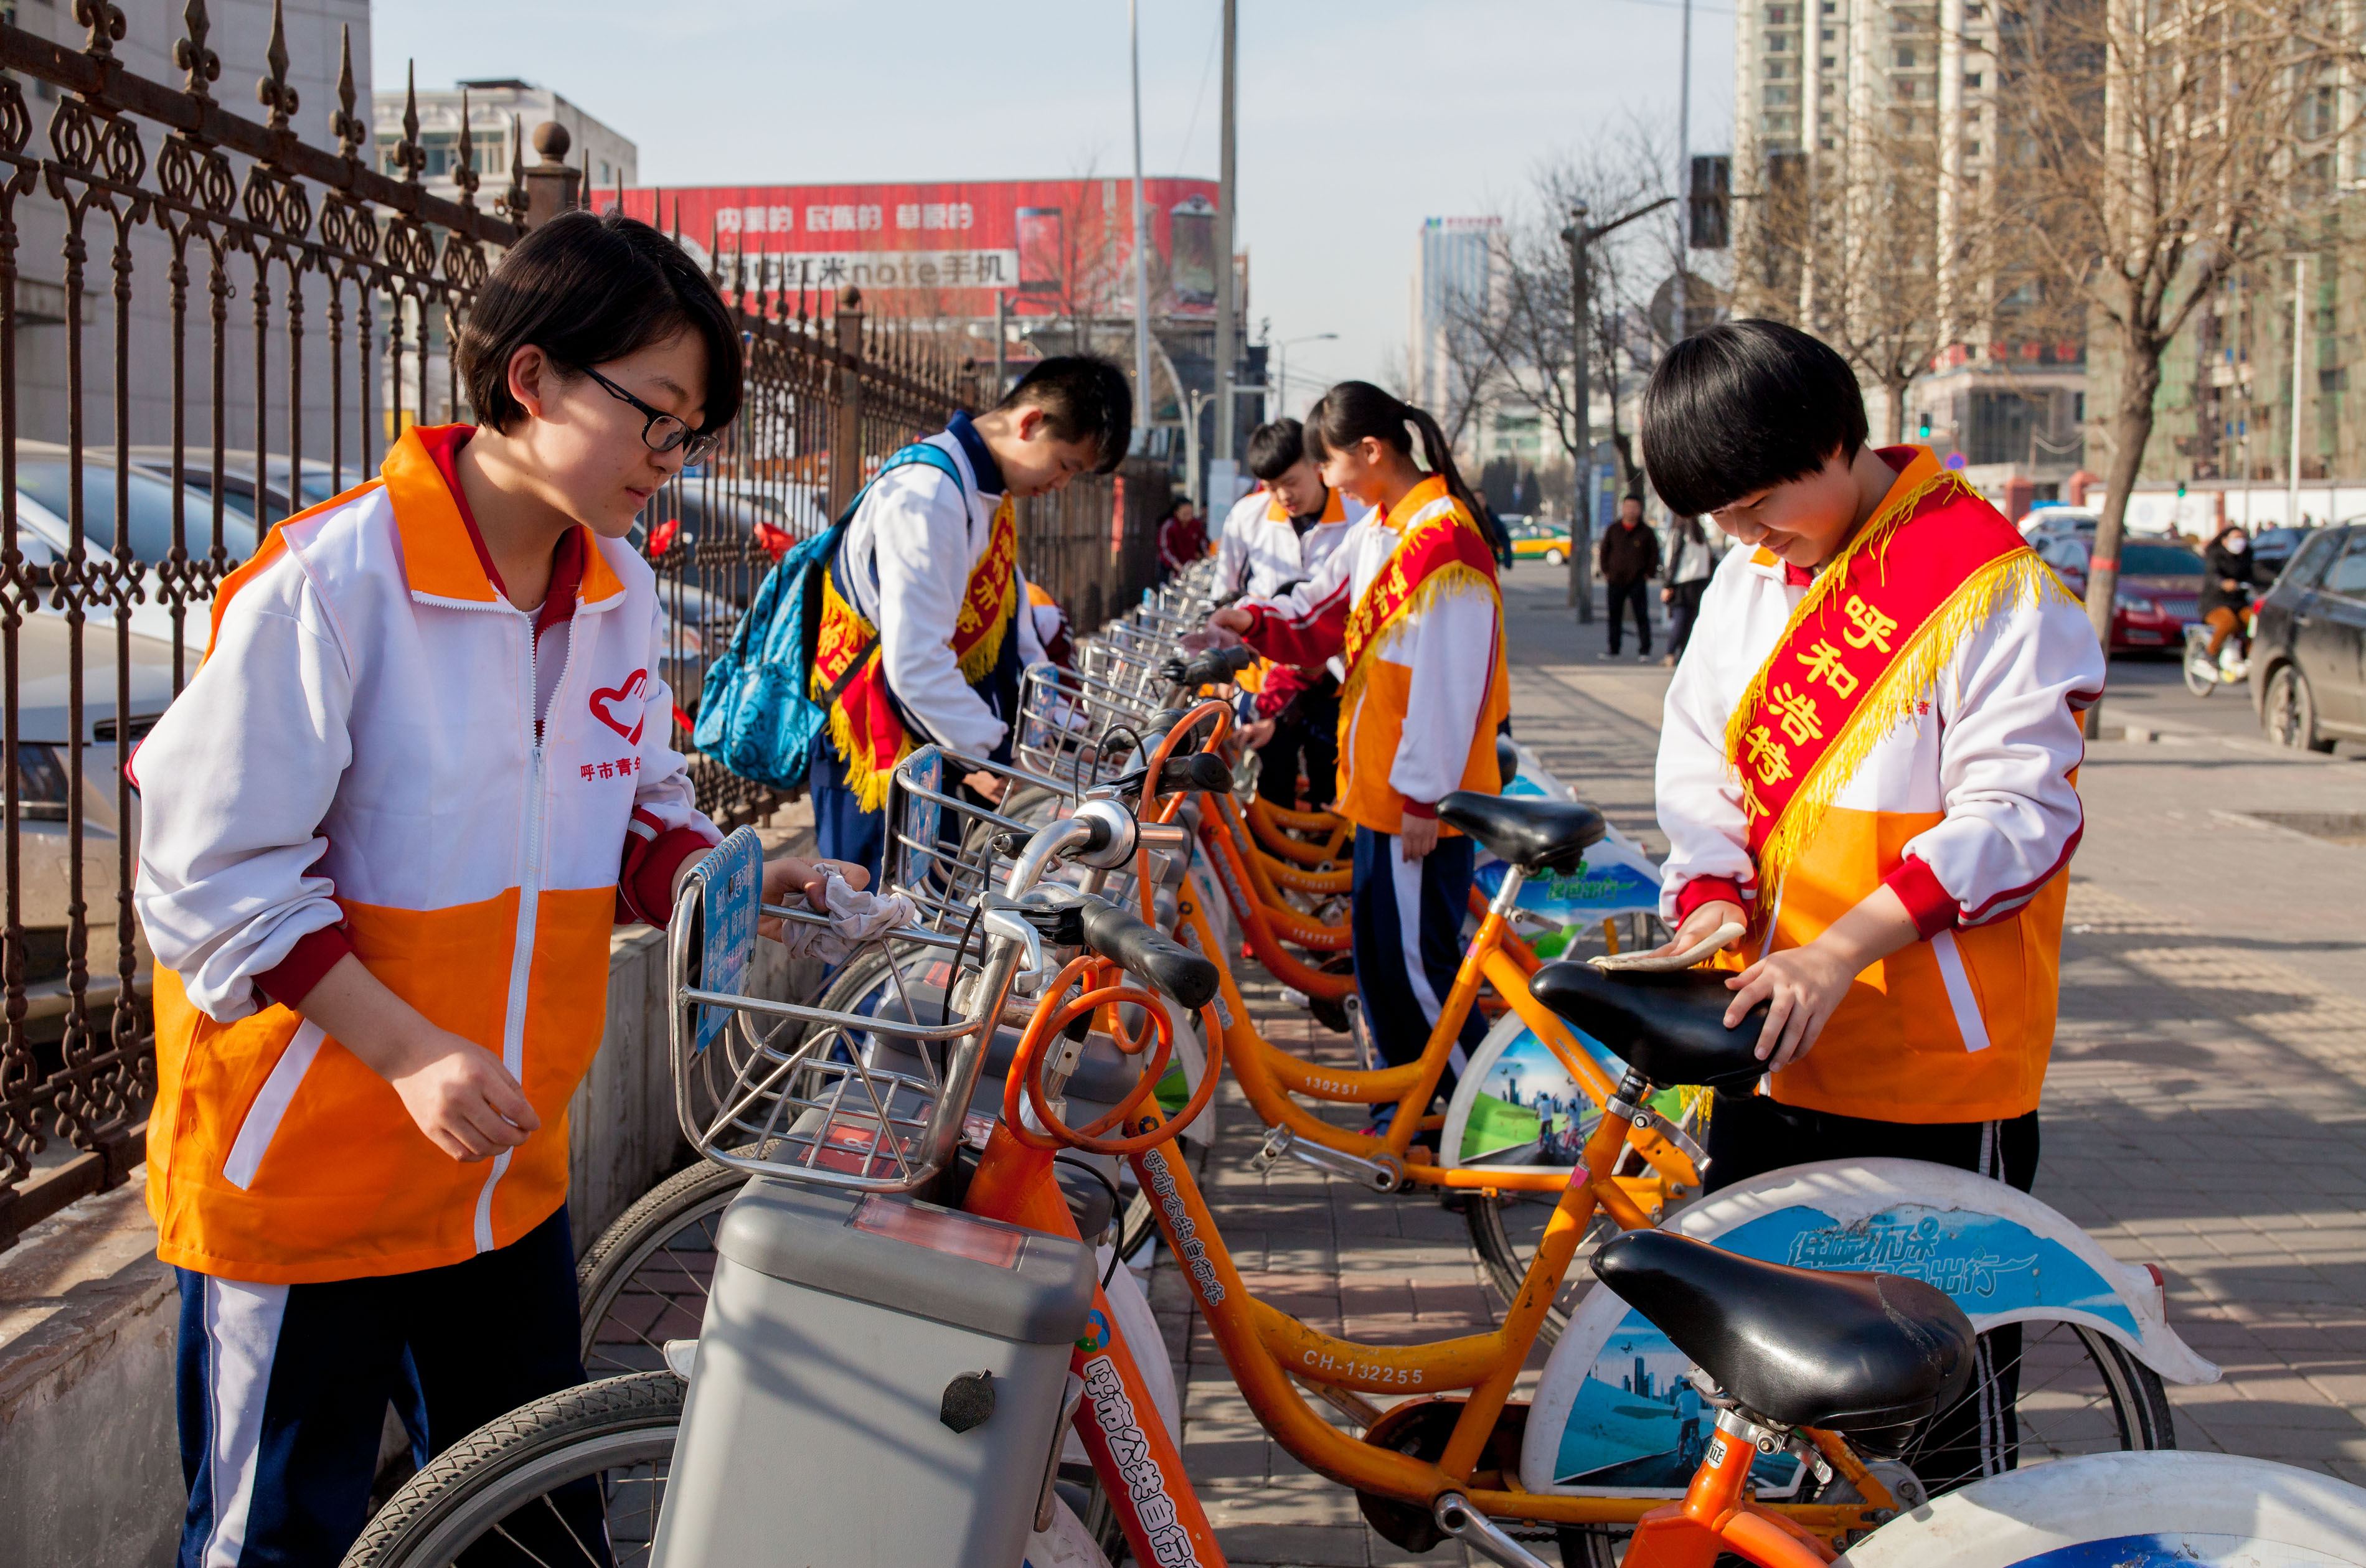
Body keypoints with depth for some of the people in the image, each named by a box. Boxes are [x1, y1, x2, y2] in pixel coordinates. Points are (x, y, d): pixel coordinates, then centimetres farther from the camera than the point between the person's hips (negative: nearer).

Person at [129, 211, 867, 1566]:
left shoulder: (622, 596, 3)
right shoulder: (331, 579, -18)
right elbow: (211, 875, -17)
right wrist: (410, 1051, -23)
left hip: (508, 1174, 7)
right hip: (303, 1177, -6)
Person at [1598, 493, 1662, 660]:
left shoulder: (1646, 532, 2)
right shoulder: (1613, 530, 7)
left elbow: (1654, 553, 7)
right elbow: (1604, 551, 14)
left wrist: (1649, 574, -1)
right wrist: (1606, 571, 6)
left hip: (1638, 581, -2)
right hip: (1616, 580, 2)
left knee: (1642, 616, -4)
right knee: (1614, 616, 5)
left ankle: (1644, 651, 1)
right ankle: (1613, 650, 13)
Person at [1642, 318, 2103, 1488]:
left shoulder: (1990, 587, -13)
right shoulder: (1749, 577, 10)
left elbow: (2018, 812, -17)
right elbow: (1702, 758, 11)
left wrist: (1843, 949, -26)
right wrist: (1711, 899, -9)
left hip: (1934, 1057, -7)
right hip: (1771, 1038, 7)